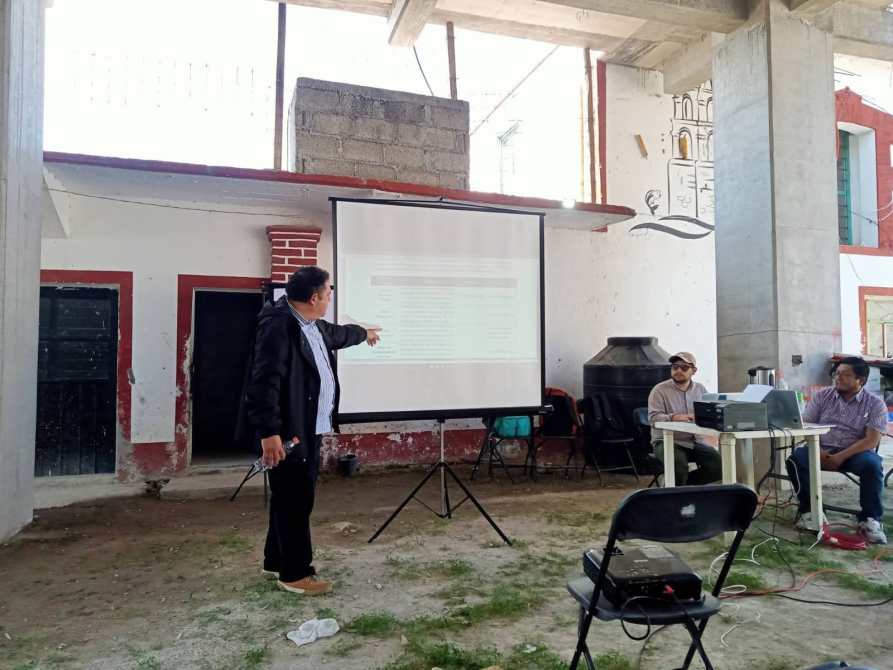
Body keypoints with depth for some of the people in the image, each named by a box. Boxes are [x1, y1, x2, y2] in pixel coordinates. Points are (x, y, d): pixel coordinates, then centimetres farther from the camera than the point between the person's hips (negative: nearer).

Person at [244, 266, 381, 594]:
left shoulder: (314, 326, 13)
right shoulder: (278, 325, -20)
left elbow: (337, 334, 36)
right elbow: (265, 381, -25)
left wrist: (363, 333, 53)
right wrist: (269, 432, -28)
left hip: (310, 429, 10)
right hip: (289, 432, -10)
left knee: (294, 498, 18)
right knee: (295, 500, 0)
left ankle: (276, 561, 33)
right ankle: (295, 573, 14)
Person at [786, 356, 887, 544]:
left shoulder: (875, 404, -1)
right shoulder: (822, 396, 6)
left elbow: (871, 440, -11)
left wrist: (841, 457, -22)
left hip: (855, 453, -2)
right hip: (822, 451, 2)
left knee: (872, 464, -34)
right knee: (796, 458, -27)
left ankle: (870, 519, -16)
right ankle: (809, 510, -10)